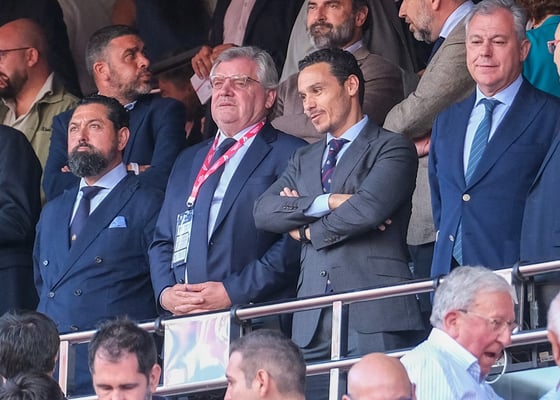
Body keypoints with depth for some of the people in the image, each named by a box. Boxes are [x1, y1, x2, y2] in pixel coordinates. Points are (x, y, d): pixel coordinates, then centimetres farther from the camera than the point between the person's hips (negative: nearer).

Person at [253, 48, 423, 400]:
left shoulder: (393, 149, 4)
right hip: (313, 326, 5)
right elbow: (264, 211, 7)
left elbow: (369, 208, -14)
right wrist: (327, 202, -8)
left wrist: (307, 229, 1)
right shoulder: (304, 159, 24)